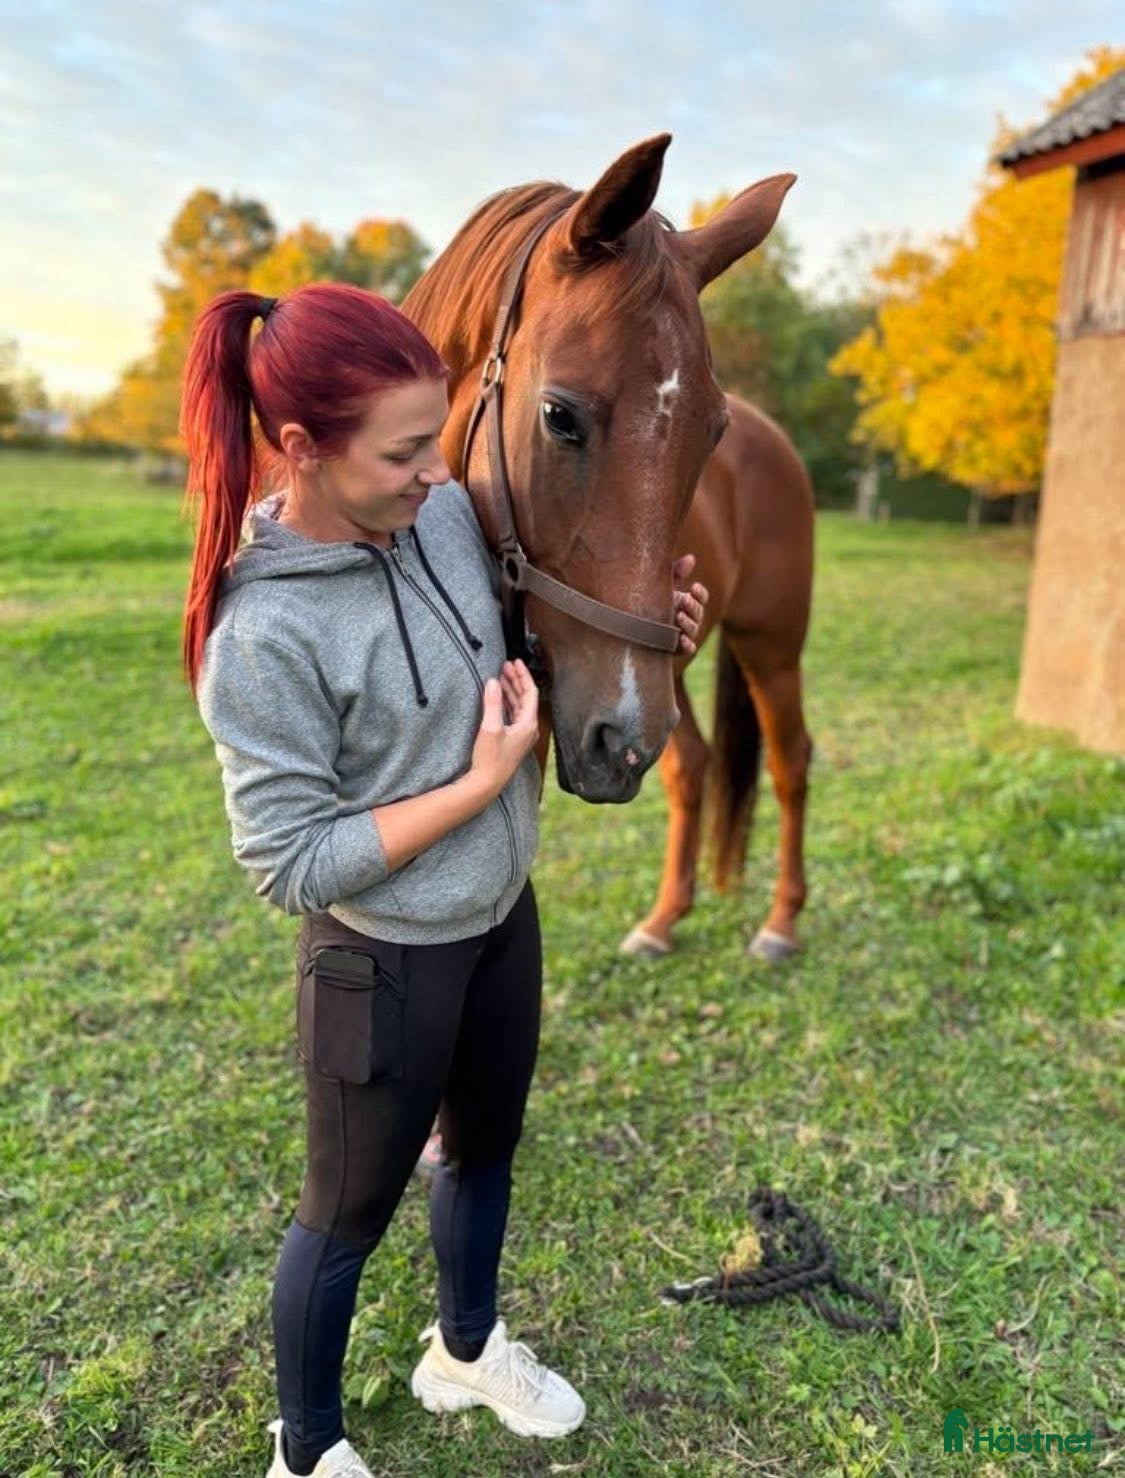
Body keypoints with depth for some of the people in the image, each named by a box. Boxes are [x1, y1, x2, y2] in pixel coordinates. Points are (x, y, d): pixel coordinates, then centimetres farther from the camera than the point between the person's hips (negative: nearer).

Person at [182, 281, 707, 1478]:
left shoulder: (447, 513, -9)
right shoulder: (263, 634, -28)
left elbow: (512, 654, 9)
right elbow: (291, 864, -23)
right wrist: (483, 782, -25)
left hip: (503, 917, 7)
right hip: (386, 962, -7)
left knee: (485, 1146, 28)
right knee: (350, 1214, 17)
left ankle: (464, 1353, 58)